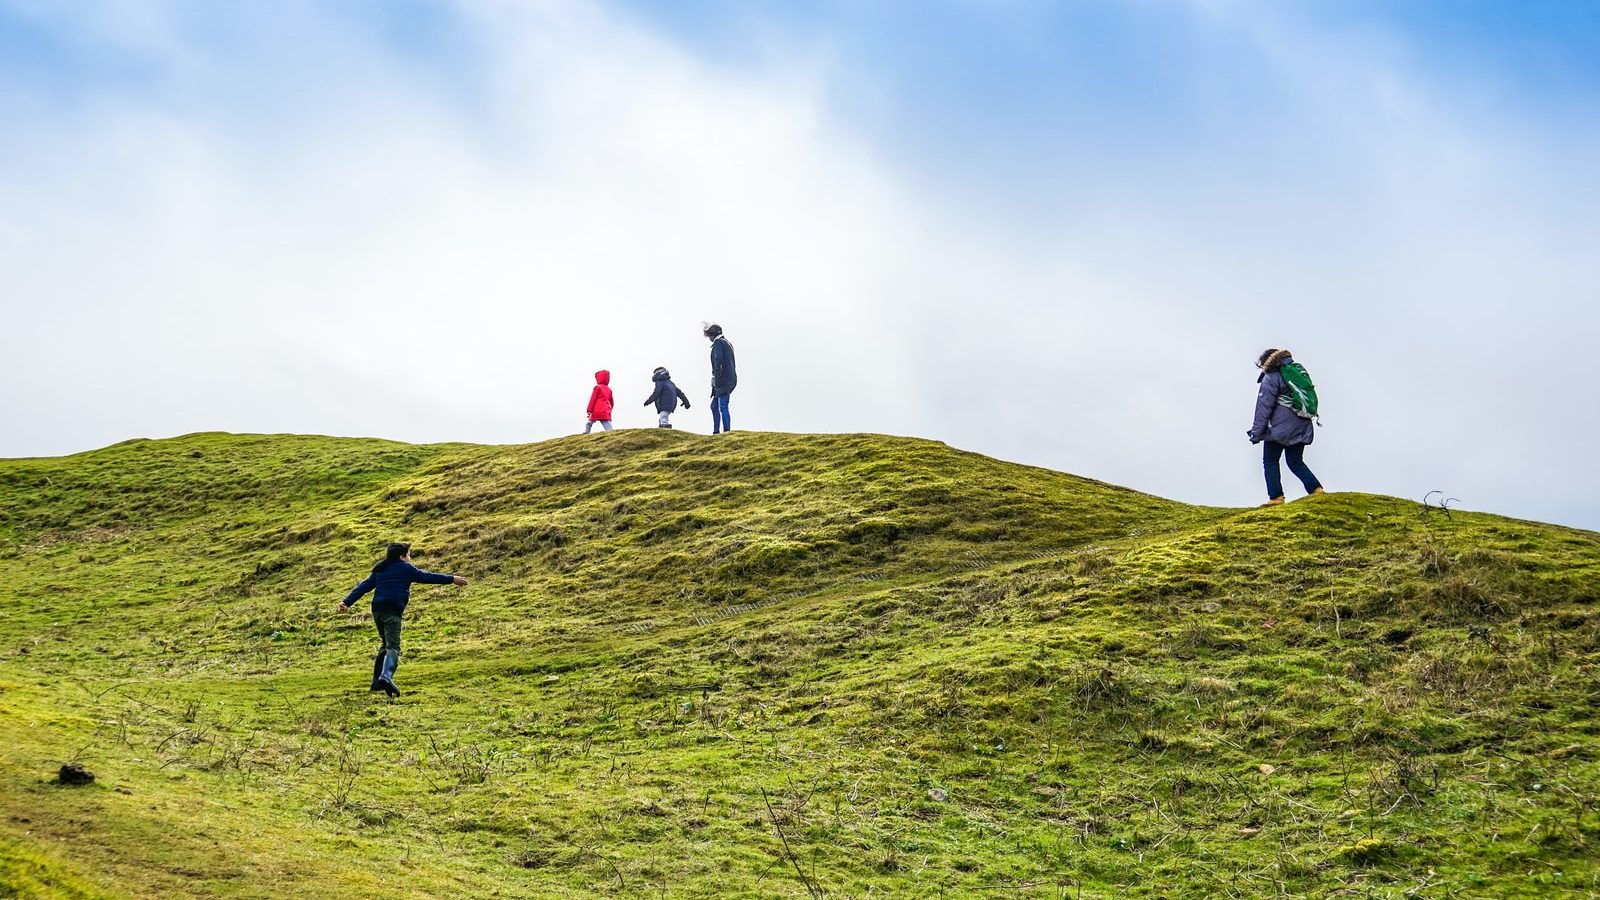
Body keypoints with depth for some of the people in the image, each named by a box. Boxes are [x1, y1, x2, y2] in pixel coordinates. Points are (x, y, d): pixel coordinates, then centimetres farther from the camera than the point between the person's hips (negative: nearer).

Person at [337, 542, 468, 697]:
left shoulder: (379, 570, 22)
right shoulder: (405, 568, 6)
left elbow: (364, 586, 16)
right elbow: (426, 577, 7)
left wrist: (347, 602, 13)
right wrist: (451, 579, 13)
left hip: (377, 610, 7)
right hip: (393, 611, -7)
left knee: (386, 645, 22)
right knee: (393, 647, -14)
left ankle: (377, 681, 20)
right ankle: (386, 676, -38)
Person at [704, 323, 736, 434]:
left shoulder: (718, 343, -5)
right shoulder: (727, 343, 24)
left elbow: (718, 361, -19)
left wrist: (717, 379, -19)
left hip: (723, 380, -10)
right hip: (730, 380, 10)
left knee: (723, 407, -13)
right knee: (714, 406, 15)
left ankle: (727, 431, -17)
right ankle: (716, 432, 15)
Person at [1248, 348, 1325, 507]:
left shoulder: (1271, 377, -7)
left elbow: (1264, 407, -11)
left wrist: (1256, 432, -8)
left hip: (1280, 428, -7)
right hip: (1301, 427, 7)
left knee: (1270, 461, 4)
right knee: (1295, 461, 13)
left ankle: (1276, 497, -4)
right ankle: (1317, 490, -2)